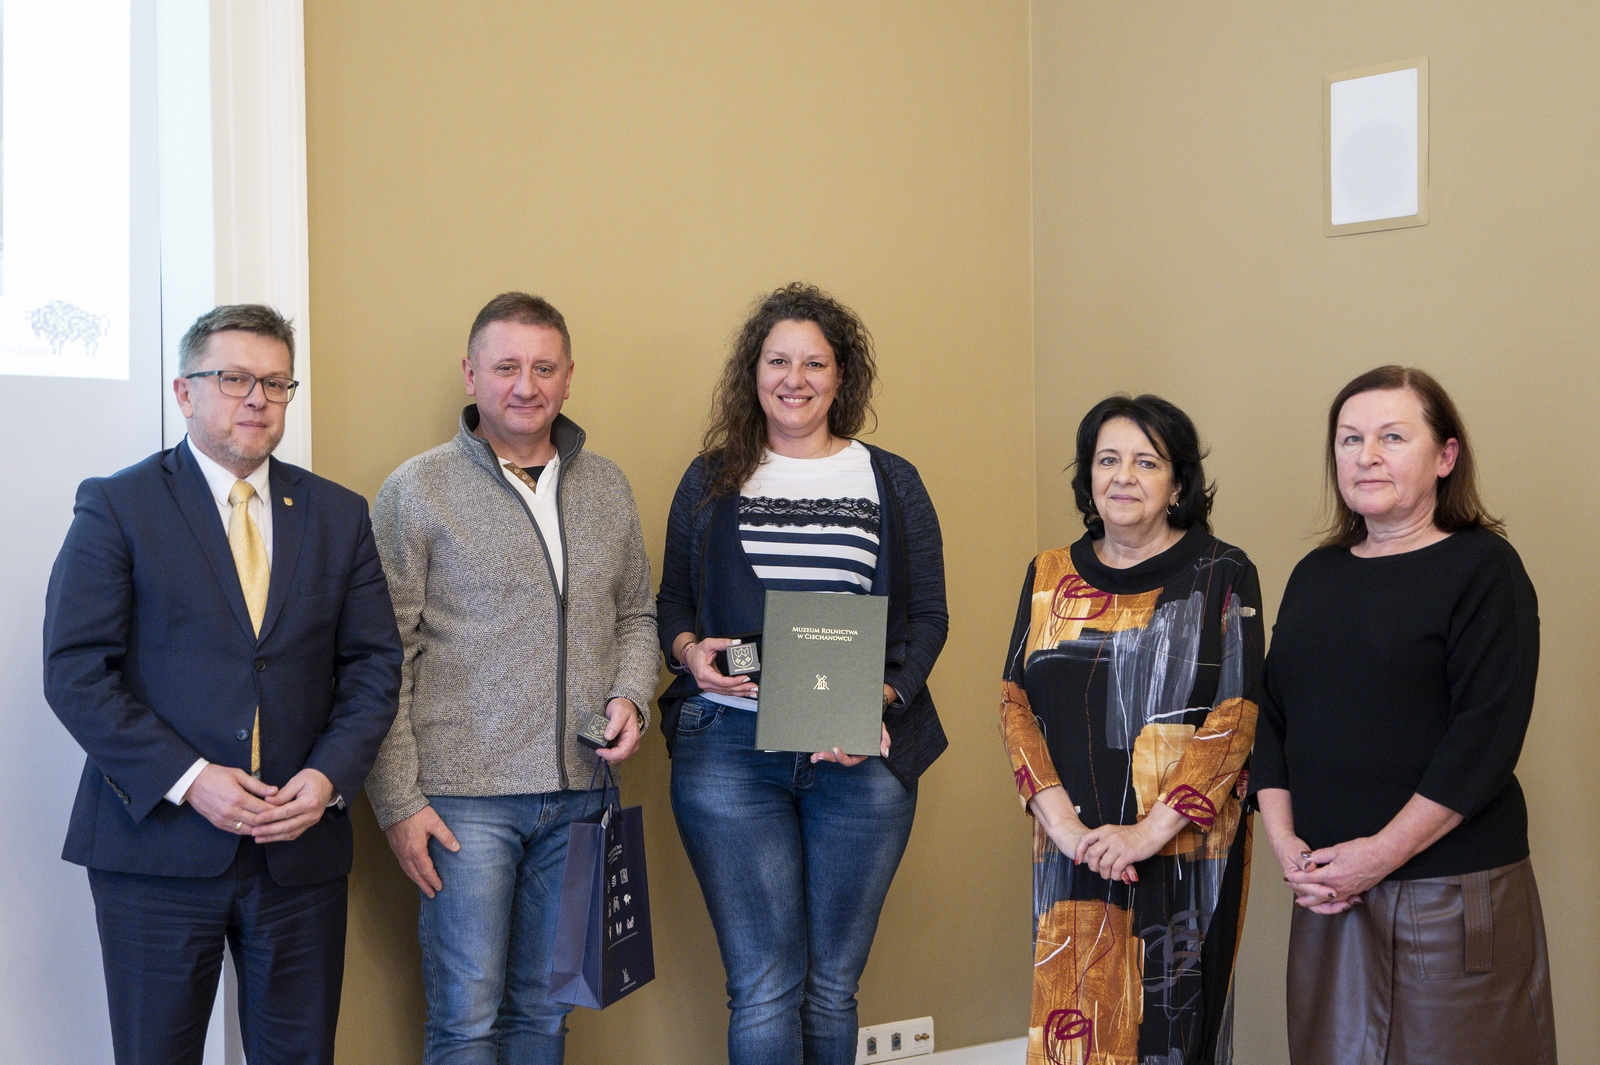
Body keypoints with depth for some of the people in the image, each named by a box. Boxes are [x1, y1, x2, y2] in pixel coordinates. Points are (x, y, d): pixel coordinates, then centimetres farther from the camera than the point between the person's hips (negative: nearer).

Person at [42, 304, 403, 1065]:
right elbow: (76, 672, -8)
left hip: (301, 845, 3)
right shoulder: (115, 507, -1)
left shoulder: (339, 515, 9)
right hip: (157, 843, -3)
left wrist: (331, 774, -9)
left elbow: (374, 663, 7)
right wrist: (186, 779, -16)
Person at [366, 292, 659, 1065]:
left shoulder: (607, 487, 10)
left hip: (578, 795, 4)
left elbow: (636, 616, 20)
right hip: (464, 796, -4)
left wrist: (630, 695, -1)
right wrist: (398, 801, -10)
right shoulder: (417, 490, -4)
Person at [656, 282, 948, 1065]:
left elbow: (927, 617, 6)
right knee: (765, 987, -5)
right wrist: (688, 649, -8)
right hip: (730, 746, -1)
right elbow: (671, 601, 14)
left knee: (832, 985, 9)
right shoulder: (711, 479, 11)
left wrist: (878, 701, -10)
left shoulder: (891, 484, 9)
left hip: (861, 756, 1)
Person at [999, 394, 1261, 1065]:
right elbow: (1015, 702, 4)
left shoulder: (1222, 576, -1)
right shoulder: (1050, 577, 10)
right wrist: (1059, 819, -10)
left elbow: (1235, 715, -8)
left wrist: (1151, 830, -16)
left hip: (1184, 851, -3)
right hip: (1072, 851, 3)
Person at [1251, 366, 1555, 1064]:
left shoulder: (1483, 567, -6)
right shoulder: (1316, 574, 12)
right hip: (1325, 891, 5)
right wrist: (1284, 842, -2)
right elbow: (1272, 717, 11)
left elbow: (1486, 737, -14)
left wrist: (1381, 853, -16)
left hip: (1454, 895, -5)